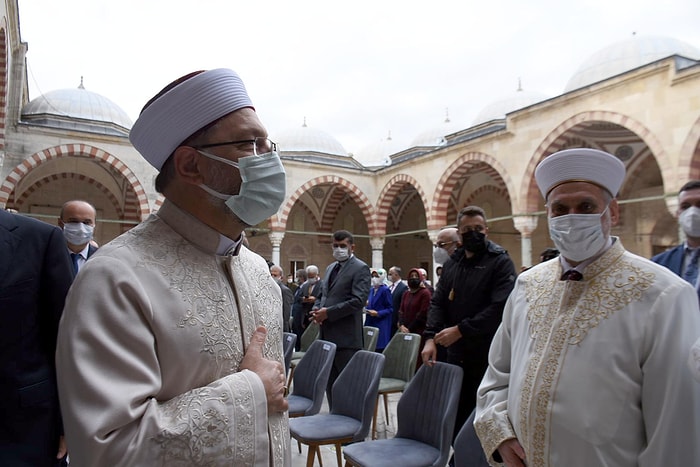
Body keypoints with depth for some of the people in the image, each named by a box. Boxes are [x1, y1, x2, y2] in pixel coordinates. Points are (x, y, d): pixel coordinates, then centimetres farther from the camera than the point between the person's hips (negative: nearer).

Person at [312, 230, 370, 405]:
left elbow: (358, 300, -18)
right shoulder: (330, 268, 18)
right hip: (327, 334, 8)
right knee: (330, 381, 16)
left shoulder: (360, 268, -7)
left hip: (346, 336, -8)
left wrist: (328, 313, -18)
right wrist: (316, 309, 0)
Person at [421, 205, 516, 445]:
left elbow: (500, 308, -18)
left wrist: (460, 330, -17)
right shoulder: (452, 263, 12)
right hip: (455, 353, 5)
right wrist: (431, 338, -7)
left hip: (486, 355, -5)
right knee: (456, 415, 12)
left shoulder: (500, 261, -6)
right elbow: (438, 302, 8)